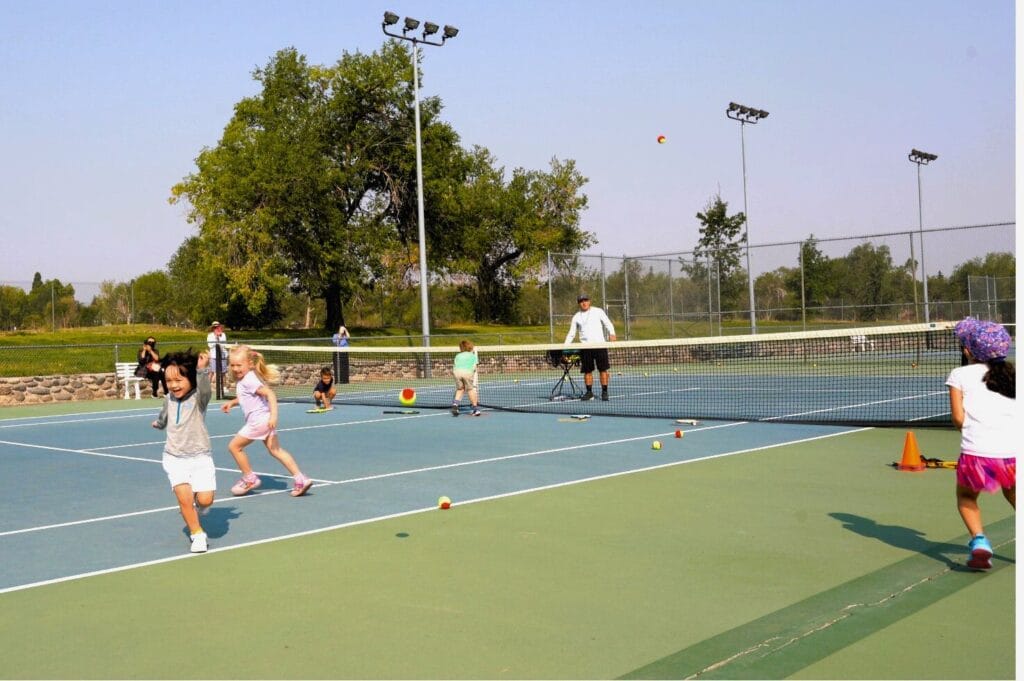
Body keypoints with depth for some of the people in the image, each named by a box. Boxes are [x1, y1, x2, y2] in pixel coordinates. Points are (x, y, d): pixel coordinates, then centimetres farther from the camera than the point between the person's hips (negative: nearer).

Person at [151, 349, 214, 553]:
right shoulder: (168, 399, 6)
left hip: (200, 456, -3)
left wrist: (202, 369, -50)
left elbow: (204, 388, -37)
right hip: (175, 458, 3)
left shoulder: (198, 398, -9)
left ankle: (199, 506, 24)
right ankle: (197, 534, 4)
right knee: (184, 497, -14)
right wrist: (158, 423, 51)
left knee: (205, 499, -13)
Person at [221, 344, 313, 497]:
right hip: (264, 420, 10)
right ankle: (301, 480, 1)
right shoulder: (241, 379, 13)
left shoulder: (249, 380, -17)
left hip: (259, 419, -10)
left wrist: (273, 415, -31)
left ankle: (249, 479, 16)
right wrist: (231, 403, 18)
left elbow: (270, 394, -25)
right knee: (275, 450, 7)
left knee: (234, 446, 3)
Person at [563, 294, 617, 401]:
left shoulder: (598, 311, 6)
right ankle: (589, 392, 13)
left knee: (603, 369, -3)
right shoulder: (576, 317, 12)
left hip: (599, 345, -2)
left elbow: (608, 323, 4)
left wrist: (612, 333, -14)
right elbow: (571, 333, 15)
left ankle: (604, 392, 3)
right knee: (587, 371, 3)